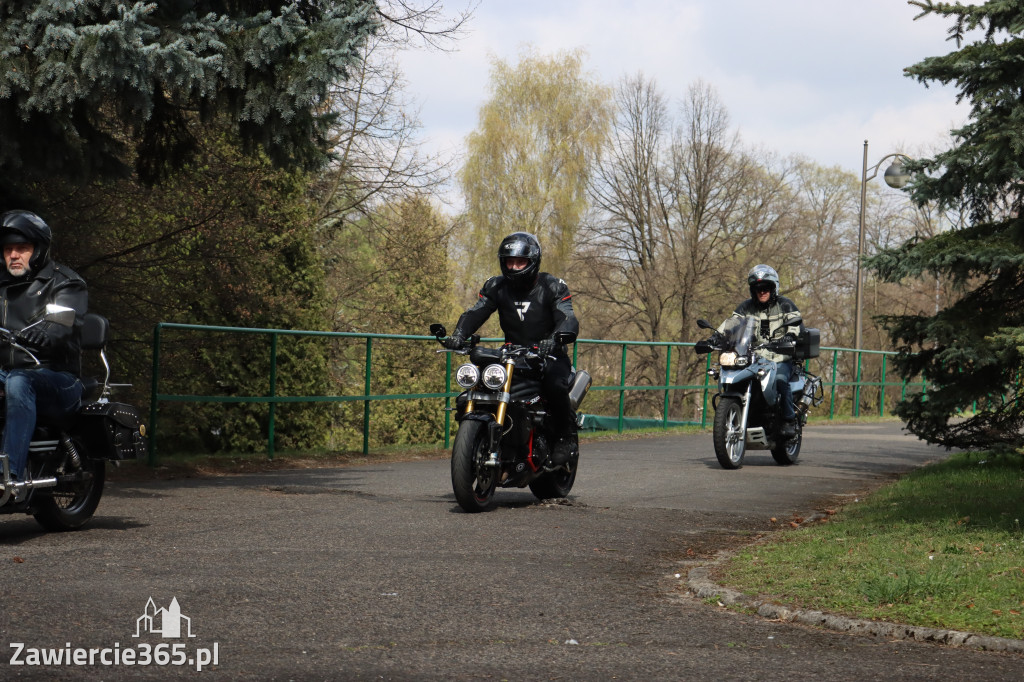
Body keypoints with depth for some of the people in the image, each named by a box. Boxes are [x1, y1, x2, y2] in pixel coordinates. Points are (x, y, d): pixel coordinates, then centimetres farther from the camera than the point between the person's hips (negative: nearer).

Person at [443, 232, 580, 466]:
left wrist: (553, 340, -42)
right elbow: (475, 312, -5)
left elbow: (569, 320, -18)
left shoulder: (552, 287, -5)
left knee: (554, 385, -35)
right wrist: (459, 334, -28)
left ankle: (565, 437, -9)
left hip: (548, 355, -4)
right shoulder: (496, 286, 7)